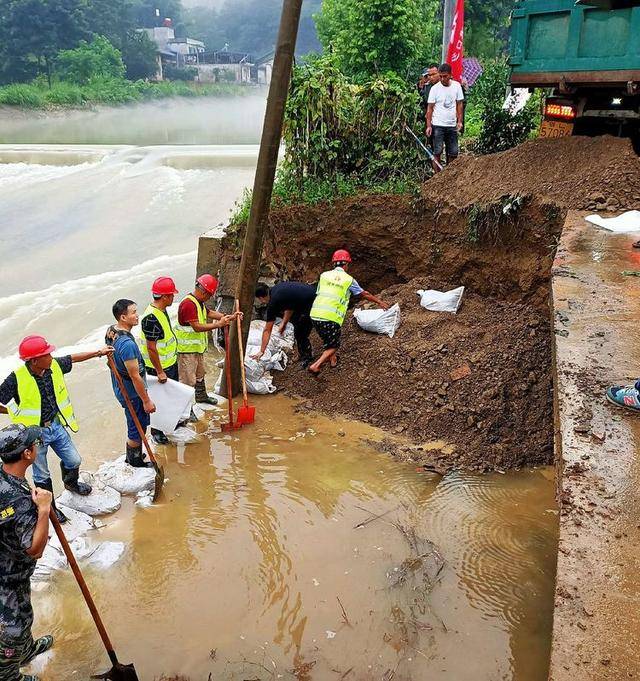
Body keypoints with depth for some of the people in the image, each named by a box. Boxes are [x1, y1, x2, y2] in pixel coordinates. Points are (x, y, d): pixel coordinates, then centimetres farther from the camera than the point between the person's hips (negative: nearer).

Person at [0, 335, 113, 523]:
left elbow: (73, 358, 10)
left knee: (74, 461, 18)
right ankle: (49, 508, 35)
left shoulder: (54, 366, -11)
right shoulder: (16, 379, -26)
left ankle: (71, 483, 52)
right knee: (42, 475, 13)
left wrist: (99, 352, 15)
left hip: (56, 425, 5)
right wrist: (18, 413, -9)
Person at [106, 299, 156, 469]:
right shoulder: (127, 344, -33)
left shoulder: (111, 331, -3)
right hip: (131, 393, -9)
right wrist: (146, 400, -18)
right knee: (138, 427, 10)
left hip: (120, 388, 9)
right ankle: (135, 461, 29)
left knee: (137, 423, 25)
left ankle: (132, 455, 41)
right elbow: (135, 376, -28)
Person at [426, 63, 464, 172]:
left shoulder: (456, 86, 3)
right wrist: (428, 125, -10)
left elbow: (459, 104, 9)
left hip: (452, 125, 3)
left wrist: (459, 121, 2)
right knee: (437, 152, -4)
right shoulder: (435, 88, -5)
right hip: (438, 125, -3)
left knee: (453, 153, 6)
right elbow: (430, 108, -4)